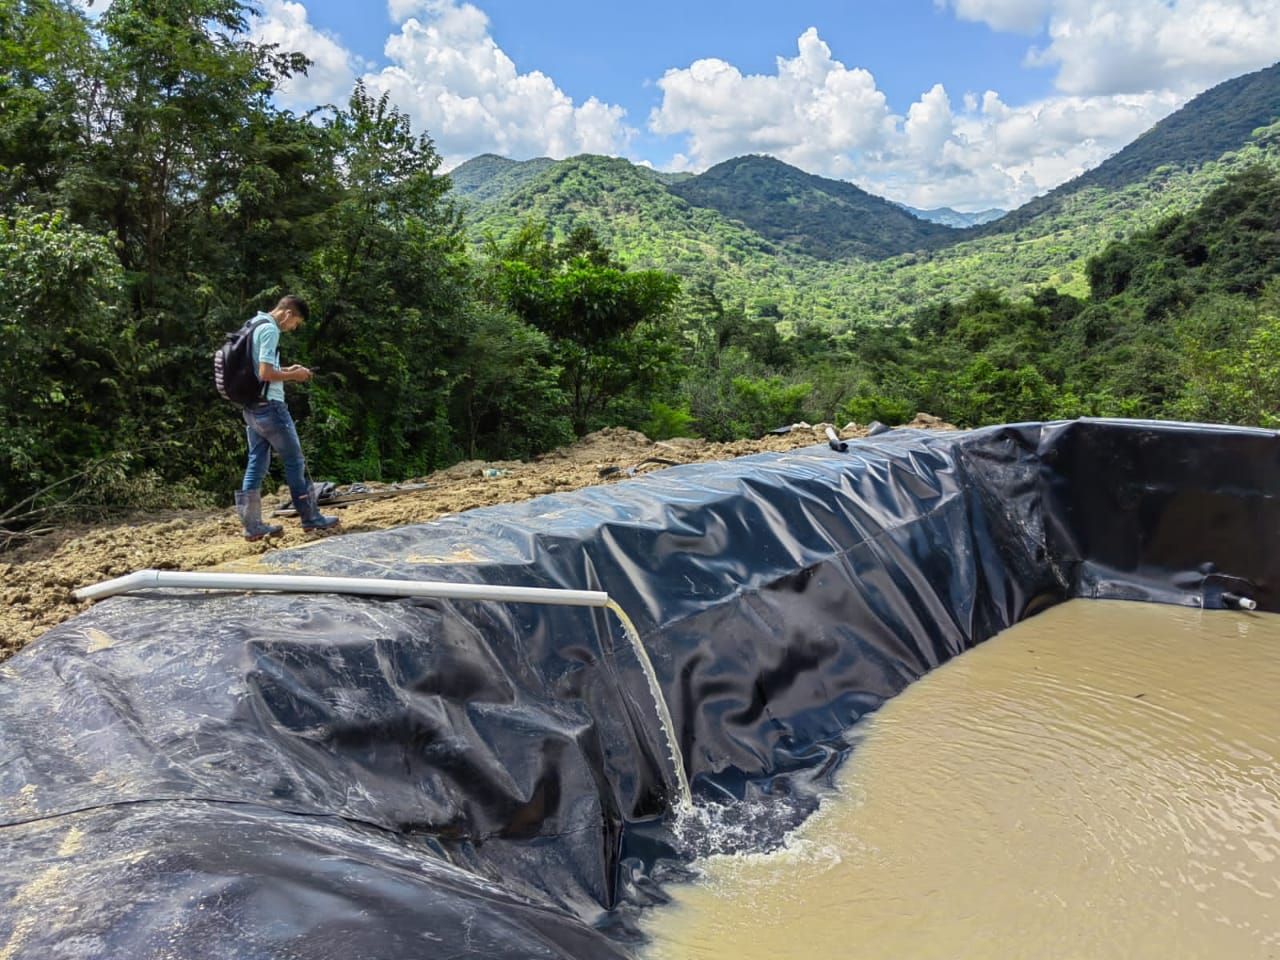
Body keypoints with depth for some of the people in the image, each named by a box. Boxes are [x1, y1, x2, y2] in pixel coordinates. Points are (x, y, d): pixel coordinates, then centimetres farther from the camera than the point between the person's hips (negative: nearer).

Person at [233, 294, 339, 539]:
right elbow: (265, 374, -21)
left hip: (251, 407, 9)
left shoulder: (254, 326, 16)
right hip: (269, 406, -9)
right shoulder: (269, 329, -14)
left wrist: (286, 371, 14)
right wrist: (293, 376, -7)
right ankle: (310, 517, 8)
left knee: (256, 463, 8)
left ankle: (253, 525, 9)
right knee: (294, 461, 1)